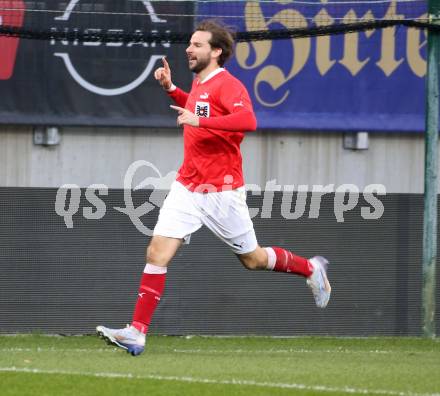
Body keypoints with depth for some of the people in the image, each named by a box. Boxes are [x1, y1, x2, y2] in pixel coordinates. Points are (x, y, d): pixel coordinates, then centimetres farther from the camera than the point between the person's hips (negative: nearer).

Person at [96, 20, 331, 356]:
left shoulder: (227, 85, -14)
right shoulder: (199, 84, 11)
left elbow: (247, 120, -32)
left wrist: (200, 121, -37)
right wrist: (170, 88, 20)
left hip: (221, 192, -7)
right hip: (187, 188, 7)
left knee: (253, 259, 8)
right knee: (157, 253, -8)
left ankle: (311, 269, 36)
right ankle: (137, 334, -11)